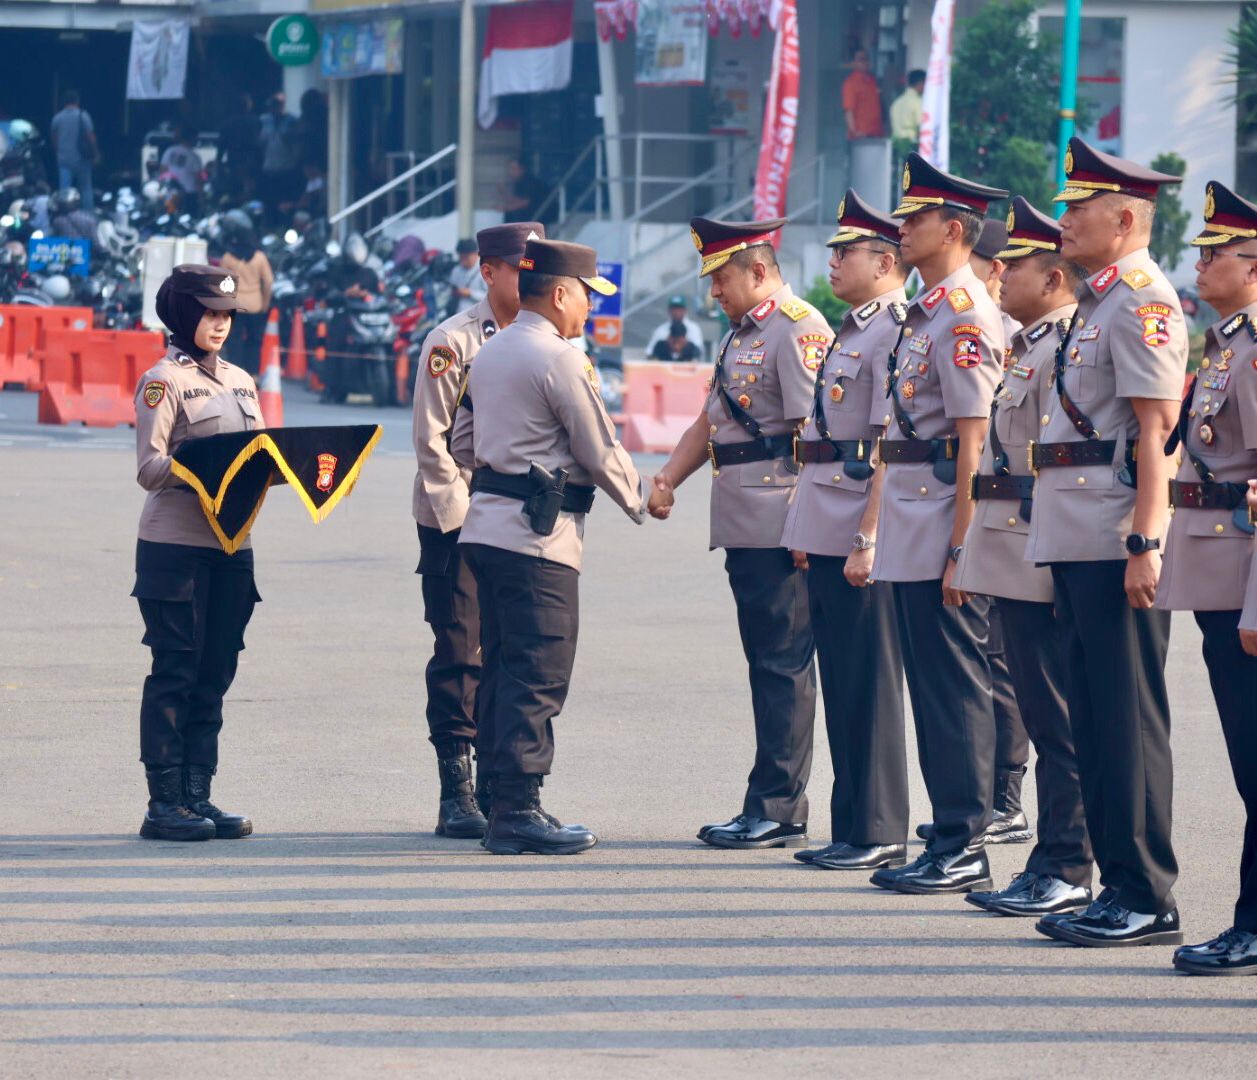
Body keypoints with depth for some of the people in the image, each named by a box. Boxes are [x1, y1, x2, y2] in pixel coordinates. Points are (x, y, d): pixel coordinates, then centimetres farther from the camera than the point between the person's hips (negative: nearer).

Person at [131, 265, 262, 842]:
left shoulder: (241, 382, 17)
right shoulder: (163, 381, -4)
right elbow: (150, 467, -12)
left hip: (232, 545, 7)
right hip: (176, 546, -6)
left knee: (214, 676, 7)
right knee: (175, 674, -6)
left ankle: (198, 796, 11)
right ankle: (165, 804, -4)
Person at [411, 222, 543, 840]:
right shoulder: (453, 341, -6)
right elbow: (431, 439, -7)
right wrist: (468, 511, -11)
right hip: (456, 518, -5)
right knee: (461, 652, -4)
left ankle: (496, 786, 10)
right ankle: (456, 794, -2)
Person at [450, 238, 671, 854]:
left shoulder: (489, 354, 15)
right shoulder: (559, 359, -12)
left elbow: (462, 445, 21)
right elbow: (601, 452, -9)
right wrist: (642, 499, 7)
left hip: (487, 523, 9)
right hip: (538, 533, -9)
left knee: (501, 667, 11)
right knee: (538, 675, -7)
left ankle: (503, 806, 14)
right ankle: (520, 810, -9)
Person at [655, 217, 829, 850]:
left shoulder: (799, 329, -11)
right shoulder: (740, 334, 20)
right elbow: (709, 420, 23)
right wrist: (666, 481, 8)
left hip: (781, 528, -10)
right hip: (744, 528, 10)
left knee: (782, 665, -6)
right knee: (766, 662, 11)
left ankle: (779, 813, -4)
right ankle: (769, 809, 15)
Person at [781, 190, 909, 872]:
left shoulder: (894, 334, -13)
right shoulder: (849, 333, 18)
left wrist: (867, 541, -21)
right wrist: (806, 531, 19)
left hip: (861, 532, -10)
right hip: (826, 533, 10)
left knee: (870, 684, -5)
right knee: (841, 684, 12)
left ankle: (879, 835, 0)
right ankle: (852, 829, 17)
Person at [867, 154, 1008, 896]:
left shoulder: (964, 315, -14)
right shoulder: (929, 310, 16)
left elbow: (974, 439, -18)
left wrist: (961, 547, -21)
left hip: (941, 528, -10)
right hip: (913, 529, 10)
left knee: (954, 686, -6)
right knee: (933, 685, 12)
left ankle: (965, 849, -3)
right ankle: (951, 842, 17)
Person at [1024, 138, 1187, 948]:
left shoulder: (1143, 302, -11)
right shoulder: (1100, 303, 19)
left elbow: (1155, 429, -17)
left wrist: (1144, 543, -22)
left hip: (1114, 541, -10)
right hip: (1075, 540, 10)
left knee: (1127, 714, -7)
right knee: (1094, 713, 11)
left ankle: (1147, 901, -4)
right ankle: (1118, 885, 16)